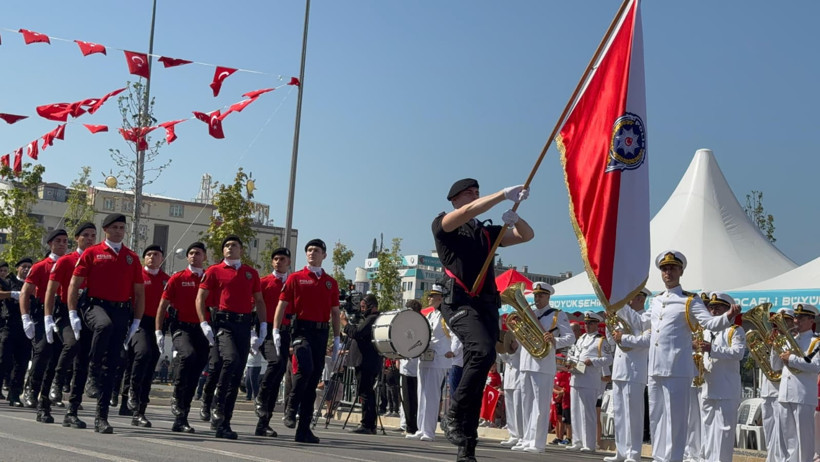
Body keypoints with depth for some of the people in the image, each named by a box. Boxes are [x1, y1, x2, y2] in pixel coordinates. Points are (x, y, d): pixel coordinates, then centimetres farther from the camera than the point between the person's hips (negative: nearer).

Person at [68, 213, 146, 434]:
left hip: (122, 311, 3)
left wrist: (136, 321, 6)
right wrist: (73, 314, -5)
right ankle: (92, 375, -25)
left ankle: (101, 418, 7)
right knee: (105, 325, -40)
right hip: (97, 306, -3)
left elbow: (139, 292, 14)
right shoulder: (92, 253, 5)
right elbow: (74, 285, 4)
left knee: (111, 365, 1)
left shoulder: (132, 258, 13)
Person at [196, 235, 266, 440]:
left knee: (237, 375, 3)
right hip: (224, 323, -4)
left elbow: (259, 301, 19)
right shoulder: (215, 270, 6)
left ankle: (224, 424, 9)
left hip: (244, 325, 4)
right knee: (231, 360, -29)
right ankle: (218, 406, -13)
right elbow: (200, 297, 4)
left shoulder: (251, 273, 15)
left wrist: (263, 326, 8)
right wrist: (204, 323, -9)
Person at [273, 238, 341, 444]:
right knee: (305, 368, -27)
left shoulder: (331, 283, 13)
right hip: (302, 329, -4)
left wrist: (336, 339, 9)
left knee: (313, 380, 4)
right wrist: (276, 330, -8)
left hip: (321, 332, 4)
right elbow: (282, 305, 2)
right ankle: (291, 410, -7)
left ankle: (304, 430, 8)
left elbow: (335, 313, 16)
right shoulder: (296, 278, 5)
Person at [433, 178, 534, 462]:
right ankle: (453, 415, -17)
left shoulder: (487, 232, 21)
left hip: (488, 305, 6)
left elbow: (527, 235, 20)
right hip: (461, 303, -5)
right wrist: (504, 194, -17)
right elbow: (468, 212, -13)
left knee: (476, 376, 3)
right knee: (483, 352, -31)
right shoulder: (442, 224, 7)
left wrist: (514, 218, -2)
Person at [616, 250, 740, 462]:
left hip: (677, 369, -7)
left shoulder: (690, 300, -3)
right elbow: (640, 321, 30)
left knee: (674, 418, -4)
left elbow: (710, 323, -13)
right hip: (655, 368, 7)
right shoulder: (656, 301, 17)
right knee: (656, 416, 14)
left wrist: (728, 317, -32)